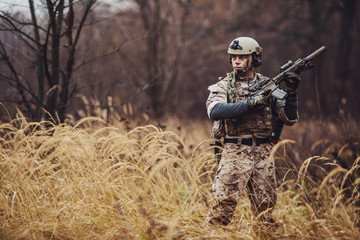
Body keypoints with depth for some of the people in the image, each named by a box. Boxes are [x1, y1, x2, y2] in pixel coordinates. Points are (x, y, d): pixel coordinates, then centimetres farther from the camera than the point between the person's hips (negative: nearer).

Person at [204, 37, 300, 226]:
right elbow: (214, 111, -17)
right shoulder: (224, 86, 4)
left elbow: (290, 119, 8)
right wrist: (249, 104, -22)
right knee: (224, 203, -12)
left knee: (266, 207, 6)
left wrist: (291, 92, -7)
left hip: (263, 154, 3)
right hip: (235, 153, -3)